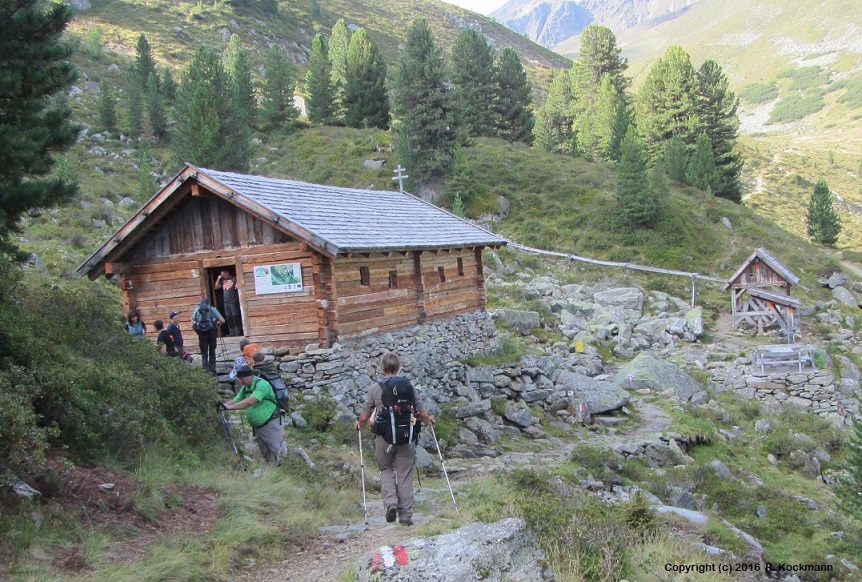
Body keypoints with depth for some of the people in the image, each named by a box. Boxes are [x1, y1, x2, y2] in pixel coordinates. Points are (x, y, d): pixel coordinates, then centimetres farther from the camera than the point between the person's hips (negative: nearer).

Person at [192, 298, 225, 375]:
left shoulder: (196, 310, 9)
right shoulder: (212, 309, 5)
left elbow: (192, 325, 2)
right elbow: (222, 321, -2)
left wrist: (198, 332, 14)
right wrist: (217, 325, 16)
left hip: (202, 334, 0)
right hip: (211, 332, 0)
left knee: (204, 354, 6)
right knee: (212, 353, 14)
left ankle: (206, 371, -3)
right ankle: (212, 371, 14)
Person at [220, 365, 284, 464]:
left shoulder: (262, 385, -22)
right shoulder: (245, 388, 7)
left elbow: (249, 402, -33)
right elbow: (235, 401, 7)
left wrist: (230, 407, -34)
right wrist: (222, 405, -11)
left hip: (271, 425, -9)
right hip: (258, 427, 9)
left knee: (277, 451, -5)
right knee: (266, 455, 16)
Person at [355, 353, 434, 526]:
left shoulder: (375, 389, -2)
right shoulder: (408, 385, 2)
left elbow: (364, 416, 0)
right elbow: (421, 413, 4)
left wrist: (359, 425, 23)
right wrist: (429, 420, 26)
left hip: (384, 437, -1)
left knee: (386, 469, 19)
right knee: (405, 475, 8)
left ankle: (390, 502, -1)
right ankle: (406, 515, 11)